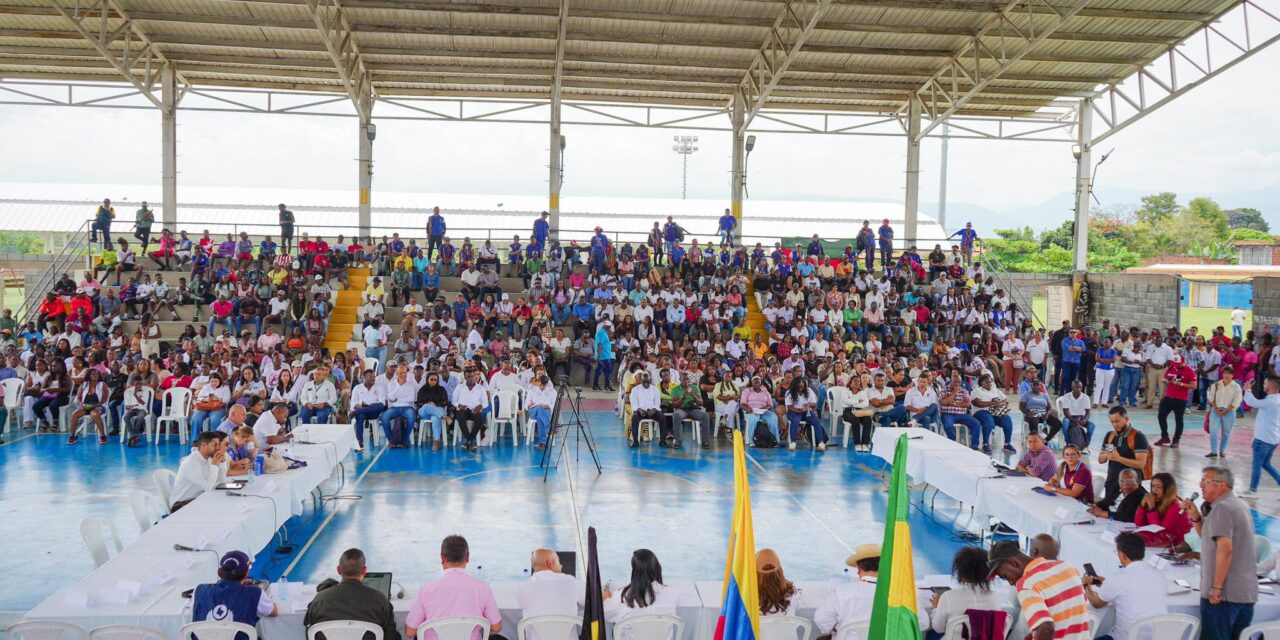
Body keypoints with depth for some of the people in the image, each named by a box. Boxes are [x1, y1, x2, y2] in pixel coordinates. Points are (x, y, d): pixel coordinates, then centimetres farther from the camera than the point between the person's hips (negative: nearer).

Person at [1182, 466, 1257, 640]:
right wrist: (1196, 517, 9)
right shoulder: (1239, 505, 17)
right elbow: (1208, 537, 24)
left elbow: (1225, 548, -24)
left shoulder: (1222, 508, -14)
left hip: (1223, 594, -9)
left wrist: (1216, 587, -22)